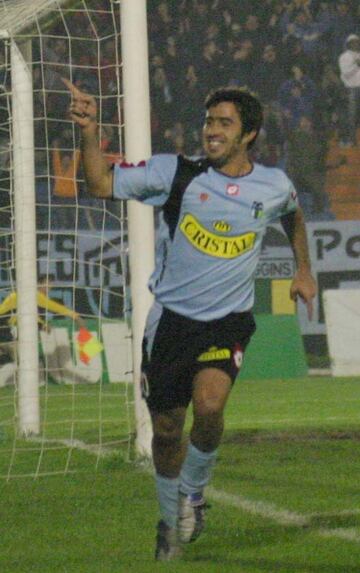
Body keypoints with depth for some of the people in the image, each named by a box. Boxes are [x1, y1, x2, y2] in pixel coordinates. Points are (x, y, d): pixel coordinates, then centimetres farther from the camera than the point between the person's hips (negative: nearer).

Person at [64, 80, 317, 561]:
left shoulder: (273, 186, 1)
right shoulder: (176, 173, -6)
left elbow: (293, 216, 26)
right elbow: (103, 185, -11)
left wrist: (303, 271, 25)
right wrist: (90, 134, -26)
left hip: (228, 322, 0)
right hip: (171, 318, 0)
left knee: (209, 403, -26)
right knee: (166, 430, 7)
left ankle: (193, 493, 1)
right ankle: (171, 520, 32)